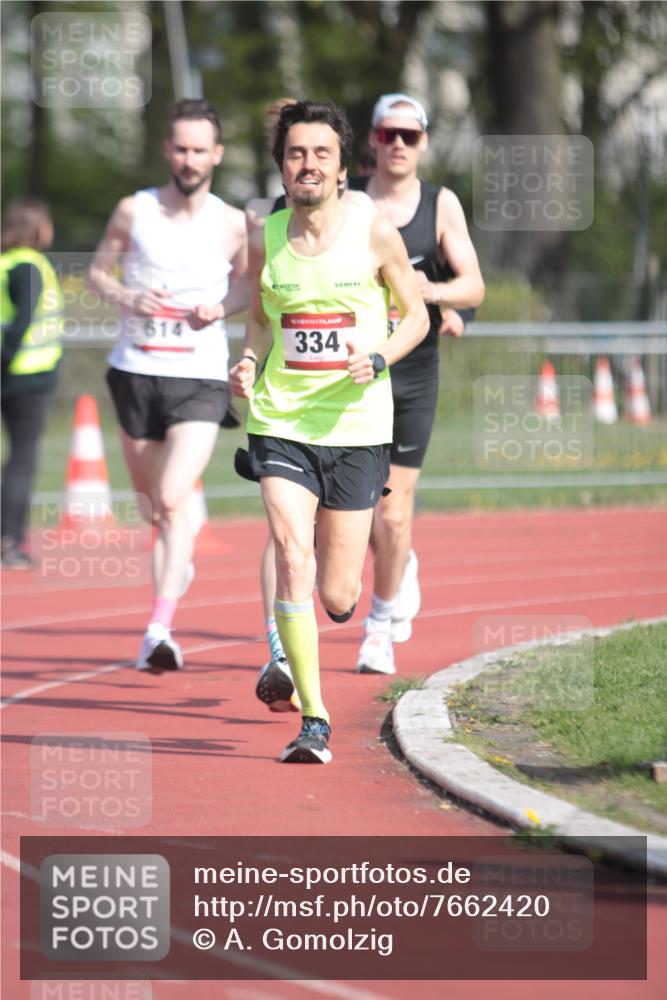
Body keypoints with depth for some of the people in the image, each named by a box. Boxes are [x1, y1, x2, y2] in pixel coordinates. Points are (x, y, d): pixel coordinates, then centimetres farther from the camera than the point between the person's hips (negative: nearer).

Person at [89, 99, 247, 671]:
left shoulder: (233, 225, -2)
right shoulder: (134, 212, -1)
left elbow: (247, 283, 13)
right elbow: (99, 270, 10)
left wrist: (221, 308, -8)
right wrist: (126, 297, -11)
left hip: (200, 380, -2)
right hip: (136, 372, 2)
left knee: (173, 501, -19)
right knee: (151, 505, 16)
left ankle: (159, 630, -22)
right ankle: (180, 560, 49)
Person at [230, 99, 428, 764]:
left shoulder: (375, 234, -4)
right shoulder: (265, 240, 1)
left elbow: (416, 316, 6)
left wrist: (378, 360, -13)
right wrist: (249, 361, -3)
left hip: (356, 426, -1)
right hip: (280, 423, 1)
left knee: (337, 597, 2)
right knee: (291, 559, -18)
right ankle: (313, 721, -10)